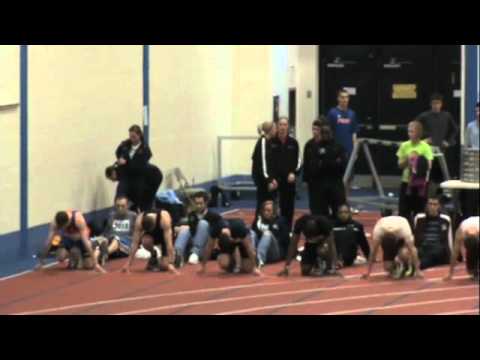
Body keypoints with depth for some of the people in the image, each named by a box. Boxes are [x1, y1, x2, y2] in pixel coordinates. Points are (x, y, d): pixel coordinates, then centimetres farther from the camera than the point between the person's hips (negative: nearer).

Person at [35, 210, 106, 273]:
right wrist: (41, 262, -20)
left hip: (80, 238, -2)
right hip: (67, 238, 2)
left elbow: (85, 241, -39)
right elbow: (48, 241, -23)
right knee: (60, 257, -27)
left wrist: (95, 263, -39)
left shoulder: (78, 219, -39)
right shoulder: (55, 222, -30)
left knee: (89, 266, -16)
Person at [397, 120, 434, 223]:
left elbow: (429, 166, -10)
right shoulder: (405, 146, 2)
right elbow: (400, 165, 4)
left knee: (419, 210, 4)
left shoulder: (425, 147, -7)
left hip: (421, 183, -2)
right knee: (403, 211, 1)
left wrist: (419, 162, -25)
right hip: (407, 181, 2)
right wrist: (406, 160, -14)